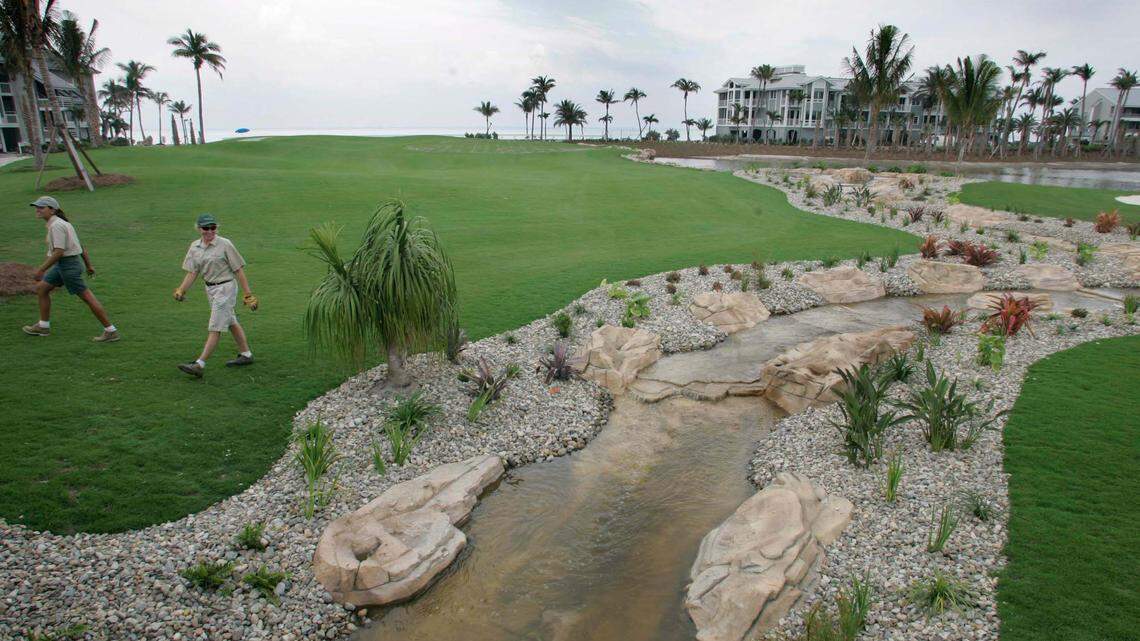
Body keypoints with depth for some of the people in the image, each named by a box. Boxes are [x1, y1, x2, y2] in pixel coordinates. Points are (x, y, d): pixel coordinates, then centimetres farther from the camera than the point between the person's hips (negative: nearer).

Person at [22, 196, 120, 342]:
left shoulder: (56, 225, -17)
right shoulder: (60, 223, 13)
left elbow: (59, 252, -22)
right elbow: (80, 246, 16)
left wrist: (41, 270, -16)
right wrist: (89, 265, 20)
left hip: (69, 264, -10)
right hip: (62, 264, 10)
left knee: (87, 297, -6)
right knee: (41, 288, 17)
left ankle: (111, 331, -2)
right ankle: (43, 326, 27)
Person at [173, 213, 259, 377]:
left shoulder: (225, 245, -12)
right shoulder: (195, 247, 6)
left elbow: (239, 271, -11)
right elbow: (191, 272, 5)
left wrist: (248, 295, -12)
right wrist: (181, 290, -10)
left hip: (225, 288, -7)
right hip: (210, 289, 8)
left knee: (215, 328, -8)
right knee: (230, 322, 17)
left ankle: (200, 364, -10)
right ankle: (246, 355, 30)